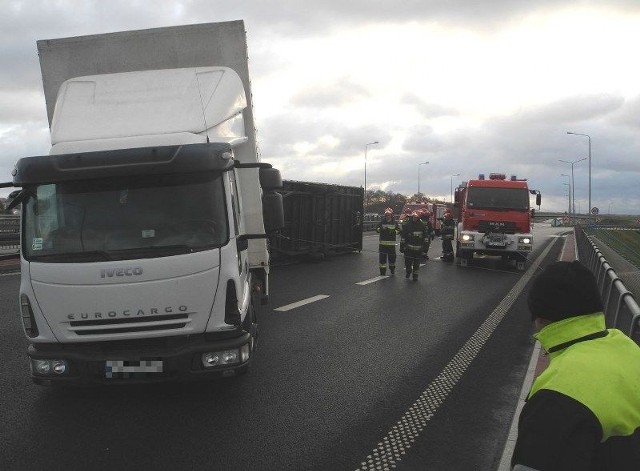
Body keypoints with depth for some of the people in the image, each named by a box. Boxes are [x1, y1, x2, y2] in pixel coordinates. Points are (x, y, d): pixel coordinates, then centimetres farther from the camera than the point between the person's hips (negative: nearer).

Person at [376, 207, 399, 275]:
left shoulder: (394, 223, 4)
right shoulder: (382, 222, 3)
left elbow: (398, 230, 2)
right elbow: (377, 229, -1)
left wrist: (393, 231, -17)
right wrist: (381, 229, -21)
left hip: (392, 244, 0)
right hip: (383, 243, 0)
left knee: (392, 257, 7)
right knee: (382, 257, -1)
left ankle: (392, 269, 30)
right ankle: (382, 271, 7)